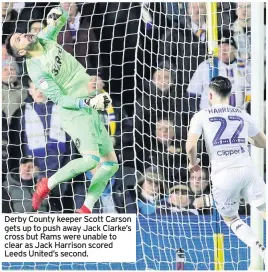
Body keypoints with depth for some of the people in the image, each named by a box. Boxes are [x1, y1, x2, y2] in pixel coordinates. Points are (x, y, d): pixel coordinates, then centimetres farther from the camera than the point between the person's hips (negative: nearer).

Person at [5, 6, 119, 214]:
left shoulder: (45, 39, 3)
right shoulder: (37, 70, -16)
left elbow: (62, 18, 15)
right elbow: (59, 99, -19)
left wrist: (58, 15, -9)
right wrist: (87, 102, -30)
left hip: (91, 111, 8)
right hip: (74, 113, -8)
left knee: (110, 163, 6)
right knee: (91, 159, -25)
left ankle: (85, 210, 7)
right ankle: (47, 185, -6)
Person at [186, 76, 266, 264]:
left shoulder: (202, 116, 5)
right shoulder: (243, 115, 14)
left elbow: (190, 146, -6)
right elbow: (263, 143, 22)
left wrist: (193, 162, 15)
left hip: (223, 175, -1)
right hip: (247, 169, 1)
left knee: (231, 219, 16)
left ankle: (263, 252, -5)